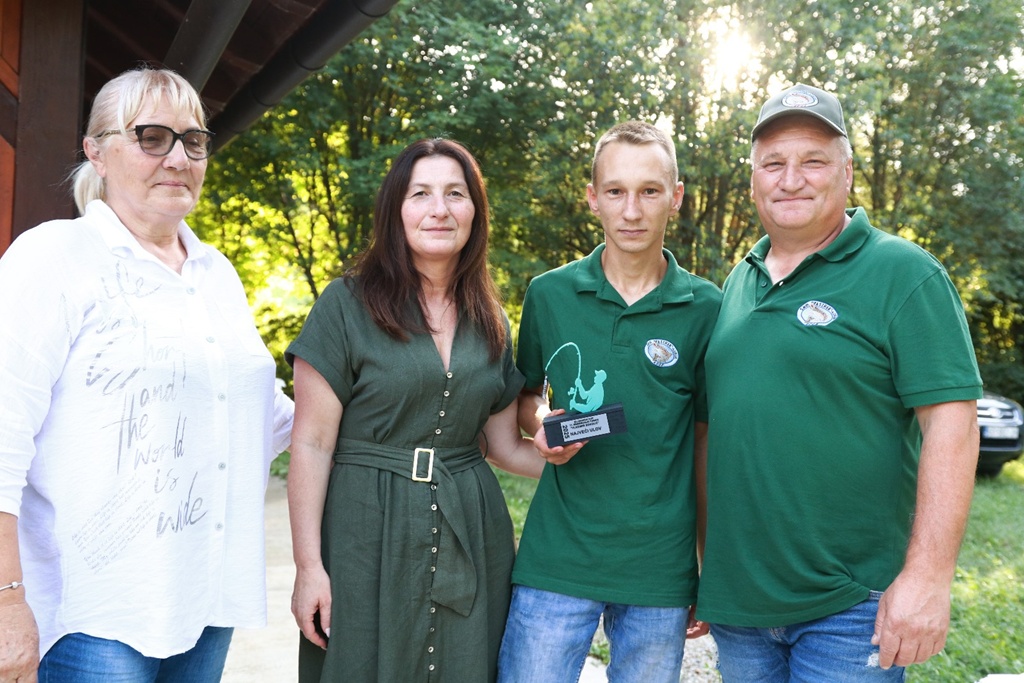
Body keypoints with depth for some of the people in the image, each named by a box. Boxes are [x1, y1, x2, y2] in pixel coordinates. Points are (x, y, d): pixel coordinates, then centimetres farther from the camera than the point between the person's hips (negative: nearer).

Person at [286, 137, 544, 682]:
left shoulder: (490, 322, 10)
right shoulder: (347, 305, -5)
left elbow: (504, 445, 13)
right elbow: (312, 444, -7)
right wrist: (308, 566, -11)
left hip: (470, 540, 4)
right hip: (367, 538, -4)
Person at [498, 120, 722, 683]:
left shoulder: (705, 309, -2)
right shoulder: (549, 294, 1)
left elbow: (707, 444, 5)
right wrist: (541, 425, -7)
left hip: (660, 568, 0)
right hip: (556, 560, 1)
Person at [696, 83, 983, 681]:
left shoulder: (904, 275, -8)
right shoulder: (740, 283, 11)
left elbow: (951, 425, -14)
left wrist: (928, 576, -20)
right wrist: (702, 560, 13)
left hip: (850, 609, -6)